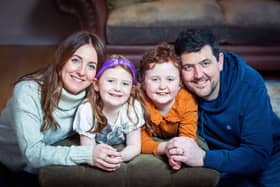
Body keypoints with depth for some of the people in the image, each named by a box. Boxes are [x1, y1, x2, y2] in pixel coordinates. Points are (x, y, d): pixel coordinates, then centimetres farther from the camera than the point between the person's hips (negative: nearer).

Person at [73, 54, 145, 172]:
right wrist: (95, 156, -46)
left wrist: (120, 157, -41)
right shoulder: (86, 111, -25)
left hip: (122, 151, 0)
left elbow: (135, 146, -19)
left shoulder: (134, 107, -22)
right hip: (98, 149, 0)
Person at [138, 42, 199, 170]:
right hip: (152, 139, -1)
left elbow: (188, 137, -28)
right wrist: (164, 148, -53)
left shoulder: (187, 101, -27)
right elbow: (142, 141, -30)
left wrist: (180, 151, -54)